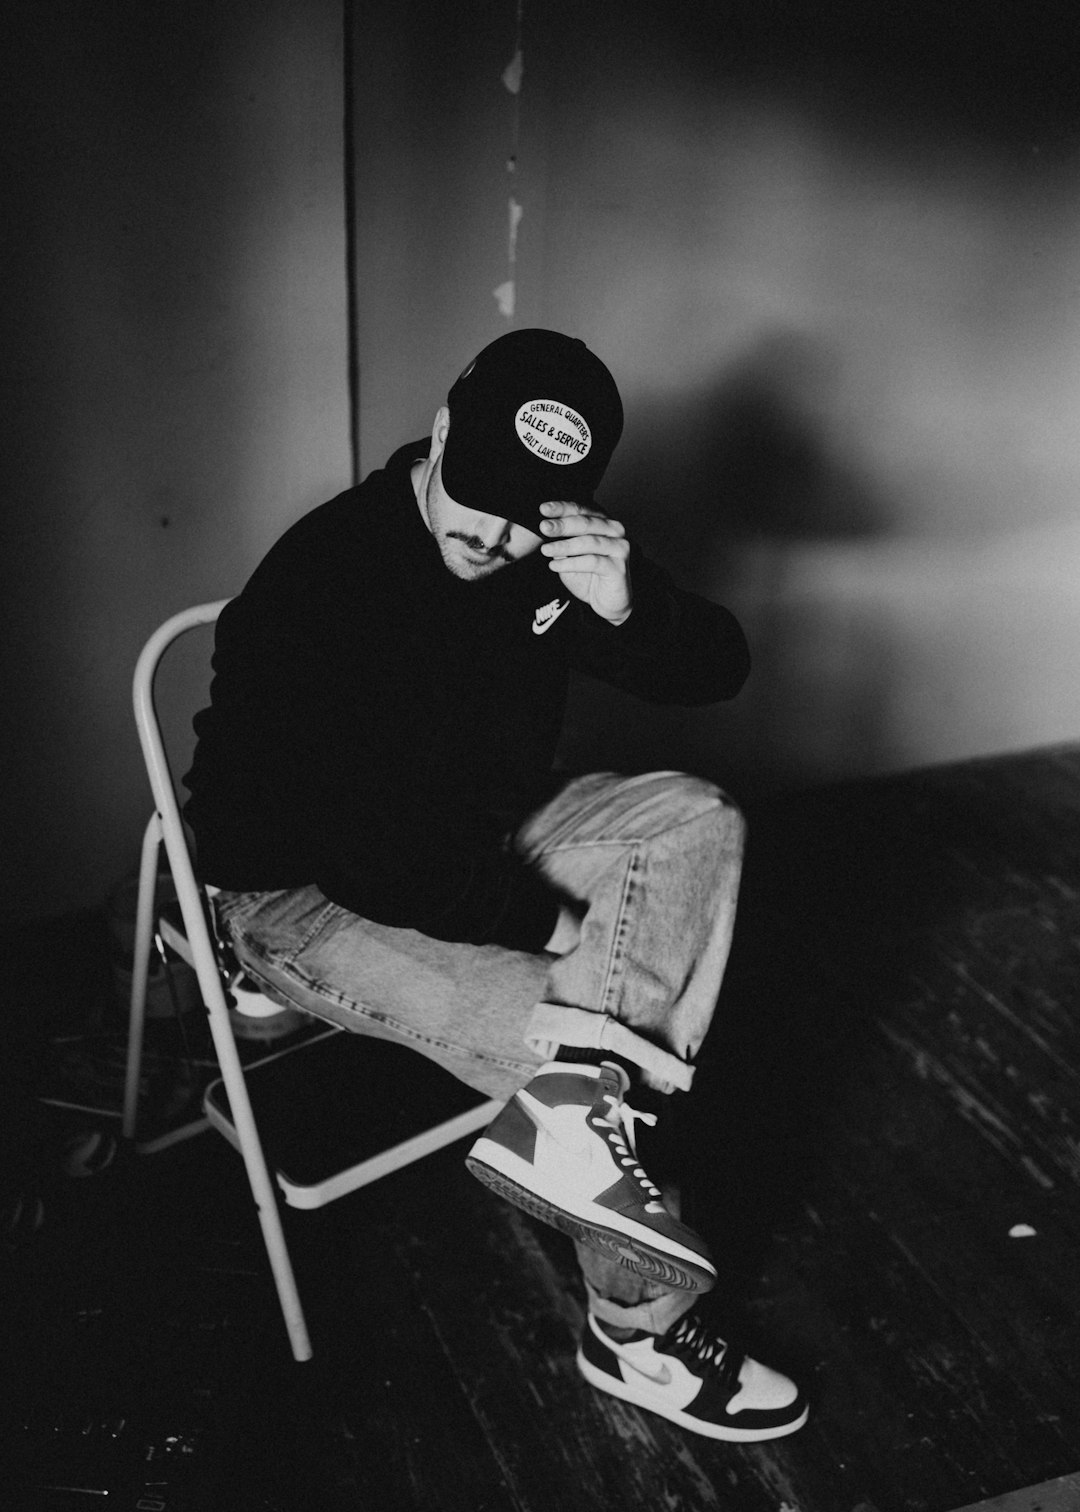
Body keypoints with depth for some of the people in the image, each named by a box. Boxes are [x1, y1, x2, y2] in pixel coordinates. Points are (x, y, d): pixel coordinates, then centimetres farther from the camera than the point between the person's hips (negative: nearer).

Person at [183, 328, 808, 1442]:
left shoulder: (552, 550, -7)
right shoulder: (320, 584, -28)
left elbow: (717, 671, -5)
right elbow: (377, 850, -29)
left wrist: (629, 607, -27)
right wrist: (542, 919, -19)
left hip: (481, 840, 7)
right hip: (306, 895, -7)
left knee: (696, 820, -10)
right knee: (559, 1025, -23)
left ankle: (571, 1106, -28)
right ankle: (642, 1326, -2)